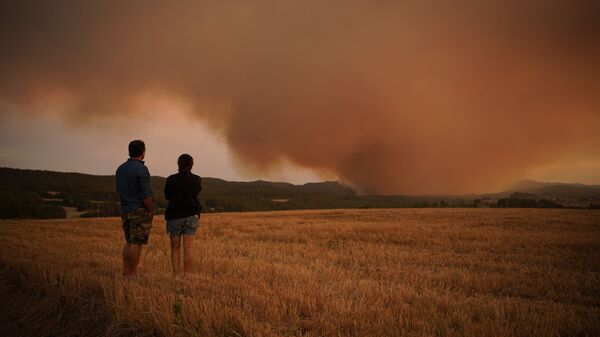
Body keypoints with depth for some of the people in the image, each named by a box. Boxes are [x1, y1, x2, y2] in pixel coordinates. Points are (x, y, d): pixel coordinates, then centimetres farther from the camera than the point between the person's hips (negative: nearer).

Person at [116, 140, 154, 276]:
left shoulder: (120, 168, 9)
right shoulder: (141, 169, -16)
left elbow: (119, 190, 15)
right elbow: (146, 195, -19)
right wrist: (150, 211, -8)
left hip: (125, 210, 8)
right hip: (140, 211, -8)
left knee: (129, 242, 15)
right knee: (136, 243, -2)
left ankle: (126, 270, 18)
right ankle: (132, 273, 4)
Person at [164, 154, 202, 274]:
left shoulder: (171, 180, -7)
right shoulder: (196, 180, -2)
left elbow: (167, 196, 6)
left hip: (174, 215, -1)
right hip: (192, 215, 2)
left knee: (175, 247, 9)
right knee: (189, 246, 3)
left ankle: (176, 273, 4)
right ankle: (187, 274, 4)